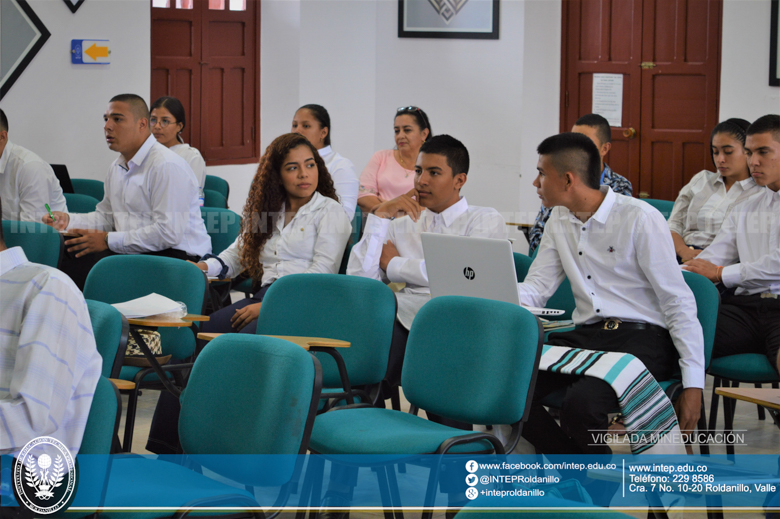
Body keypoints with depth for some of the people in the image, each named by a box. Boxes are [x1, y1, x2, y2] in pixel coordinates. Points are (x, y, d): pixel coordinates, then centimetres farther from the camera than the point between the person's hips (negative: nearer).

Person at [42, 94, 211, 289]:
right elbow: (106, 216, 27)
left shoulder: (167, 166, -14)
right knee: (67, 258, -10)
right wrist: (68, 220, 7)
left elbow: (168, 233, -22)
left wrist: (109, 240, -17)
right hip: (135, 252, 9)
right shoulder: (117, 167, 18)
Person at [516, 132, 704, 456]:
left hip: (642, 337, -6)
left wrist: (693, 384, -15)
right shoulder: (559, 220, 13)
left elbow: (679, 303, -9)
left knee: (580, 405, -33)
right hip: (585, 335, 6)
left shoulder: (641, 219, -9)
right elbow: (536, 284, 13)